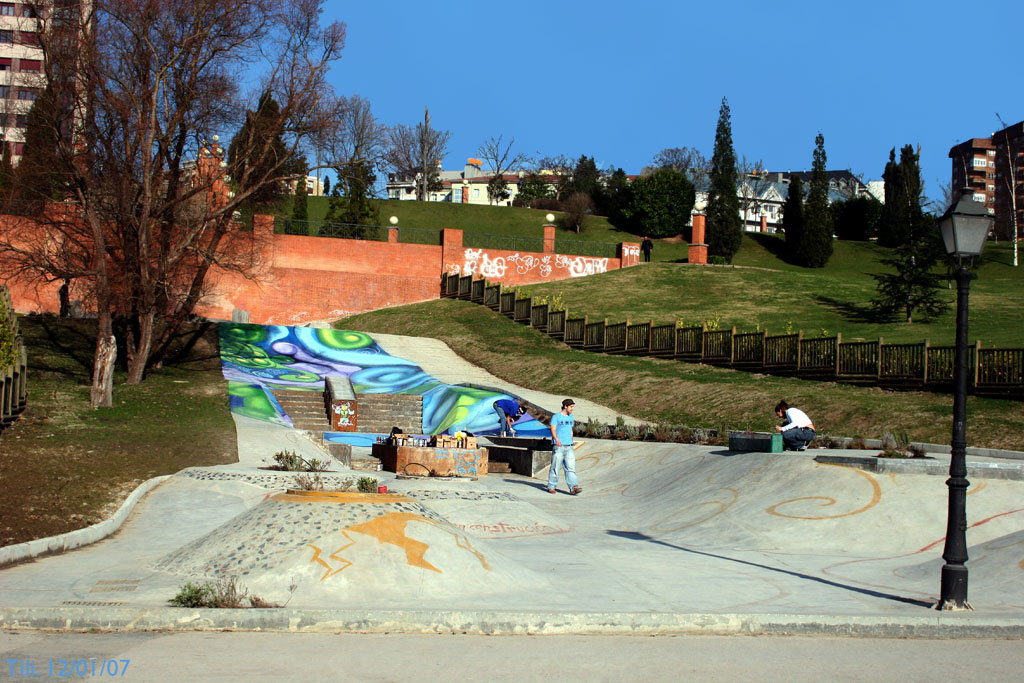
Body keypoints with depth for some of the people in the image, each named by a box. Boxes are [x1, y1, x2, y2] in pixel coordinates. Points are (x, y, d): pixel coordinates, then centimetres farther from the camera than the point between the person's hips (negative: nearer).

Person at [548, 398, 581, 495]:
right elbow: (553, 429, -11)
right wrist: (556, 439, -27)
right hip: (558, 447, -5)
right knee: (555, 468, -2)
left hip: (569, 447, 5)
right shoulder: (556, 416, -1)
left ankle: (574, 488, -14)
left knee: (571, 468, -6)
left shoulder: (571, 417, 18)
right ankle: (551, 487, 10)